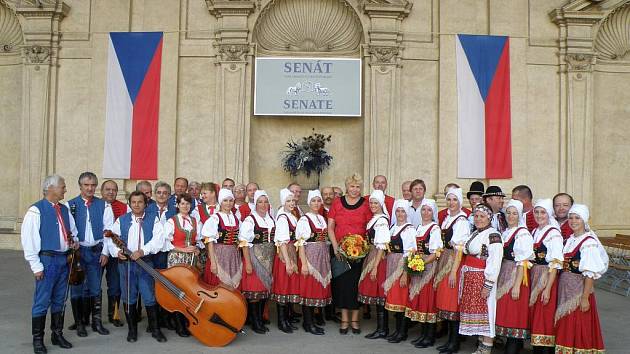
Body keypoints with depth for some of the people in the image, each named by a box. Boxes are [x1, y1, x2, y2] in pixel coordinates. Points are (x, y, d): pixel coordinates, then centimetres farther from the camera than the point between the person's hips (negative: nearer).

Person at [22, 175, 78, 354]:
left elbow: (73, 231, 24)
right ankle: (37, 339, 13)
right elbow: (28, 239, -11)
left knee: (59, 300, 15)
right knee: (42, 301, 0)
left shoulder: (64, 209, 10)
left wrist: (75, 241, 1)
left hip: (64, 259, 6)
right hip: (47, 260, -6)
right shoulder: (36, 211, -10)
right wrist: (36, 265, -12)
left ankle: (57, 334, 27)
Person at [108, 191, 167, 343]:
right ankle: (132, 329, 24)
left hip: (146, 262, -2)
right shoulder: (121, 220, 9)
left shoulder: (153, 219, 2)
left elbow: (158, 239, -10)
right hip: (125, 262, 2)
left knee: (150, 297, 1)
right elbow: (112, 239, 5)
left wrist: (143, 251, -22)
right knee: (128, 298, 10)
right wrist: (117, 251, -15)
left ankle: (155, 329, 14)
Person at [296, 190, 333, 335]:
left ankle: (310, 321, 19)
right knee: (309, 288, -3)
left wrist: (327, 258, 12)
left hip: (323, 256, 7)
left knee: (318, 288, 9)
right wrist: (304, 263, -16)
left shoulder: (322, 218, 13)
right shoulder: (304, 220, -8)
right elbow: (301, 243, -11)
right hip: (310, 256, -7)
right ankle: (308, 323, 6)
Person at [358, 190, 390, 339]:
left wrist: (375, 267, -19)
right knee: (377, 295, 11)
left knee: (378, 293, -4)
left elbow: (381, 246, -18)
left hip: (379, 259, -9)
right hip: (371, 257, 9)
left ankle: (382, 330, 4)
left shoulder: (382, 221, -14)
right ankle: (383, 328, 18)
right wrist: (371, 264, 14)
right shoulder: (373, 219, 13)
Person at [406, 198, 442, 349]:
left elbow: (436, 253, -14)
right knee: (418, 300, 9)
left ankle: (430, 337, 4)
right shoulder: (419, 228, 14)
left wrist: (423, 263, -21)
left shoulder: (435, 228, -7)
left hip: (429, 267, -7)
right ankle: (422, 334, 19)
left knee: (429, 300, -4)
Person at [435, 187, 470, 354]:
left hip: (455, 262, -8)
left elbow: (460, 248, -17)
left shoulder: (461, 220, -12)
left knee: (453, 302, -3)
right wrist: (441, 265, 12)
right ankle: (450, 339, 21)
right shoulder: (446, 219, 13)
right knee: (445, 301, 11)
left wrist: (453, 271, -19)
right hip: (444, 261, 8)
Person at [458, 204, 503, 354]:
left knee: (484, 311, -3)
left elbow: (494, 262, -19)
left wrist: (488, 285, -21)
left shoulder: (493, 235, -13)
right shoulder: (475, 233, 15)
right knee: (474, 310, 11)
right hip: (470, 279, 8)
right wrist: (465, 278, 15)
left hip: (483, 279, -8)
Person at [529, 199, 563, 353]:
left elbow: (555, 265, -15)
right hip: (533, 277, 7)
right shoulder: (534, 232, 12)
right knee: (533, 314, 10)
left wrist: (548, 289, -18)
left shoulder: (553, 234, -11)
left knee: (545, 316, -4)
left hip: (548, 278, -7)